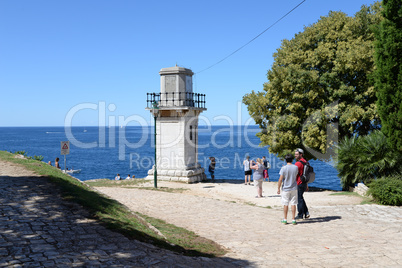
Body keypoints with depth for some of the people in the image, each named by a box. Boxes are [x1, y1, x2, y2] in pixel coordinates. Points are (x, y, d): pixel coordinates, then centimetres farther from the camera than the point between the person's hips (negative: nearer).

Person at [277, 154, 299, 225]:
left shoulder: (283, 168, -13)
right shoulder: (296, 167, -4)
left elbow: (280, 179, -14)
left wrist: (278, 188, -4)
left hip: (285, 189, -2)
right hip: (294, 188, 2)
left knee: (285, 204, 7)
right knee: (293, 204, 7)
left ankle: (285, 219, 13)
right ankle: (293, 219, 9)